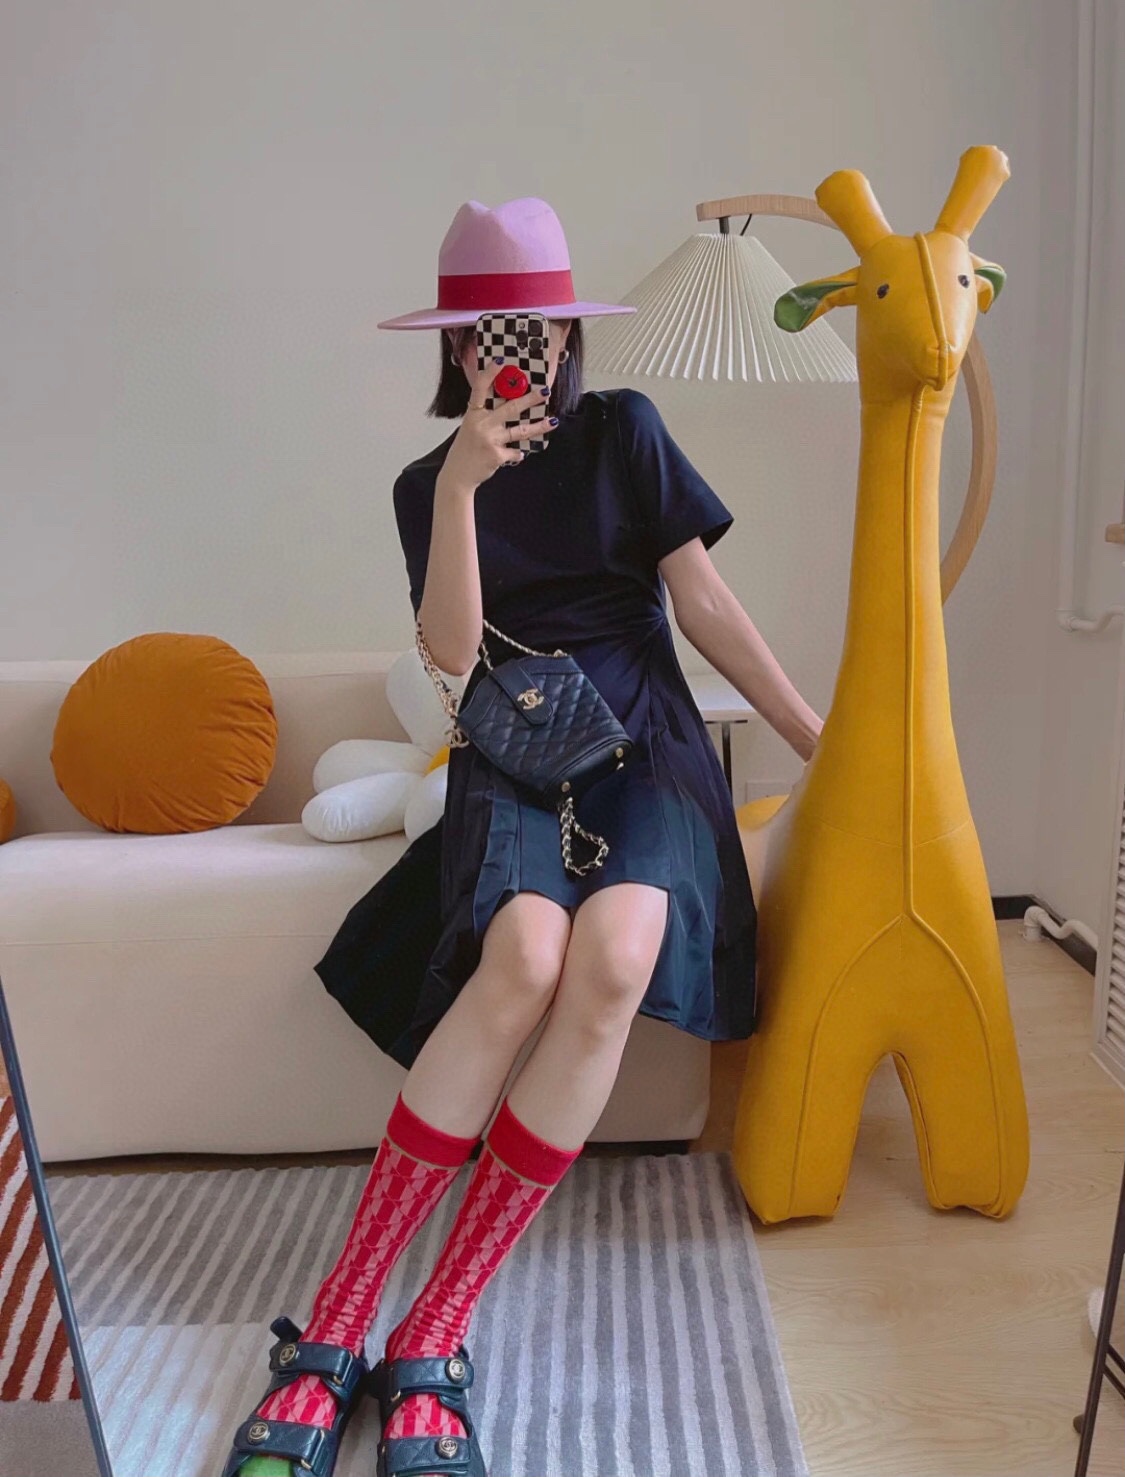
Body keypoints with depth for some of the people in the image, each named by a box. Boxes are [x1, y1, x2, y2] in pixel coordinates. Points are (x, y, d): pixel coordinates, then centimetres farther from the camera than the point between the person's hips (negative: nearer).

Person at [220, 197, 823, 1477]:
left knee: (613, 957, -33)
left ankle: (430, 1346, -22)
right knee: (523, 955, -34)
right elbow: (452, 652, -3)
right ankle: (331, 1333, -21)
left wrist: (821, 743, 3)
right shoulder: (428, 483, 12)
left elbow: (706, 607, 6)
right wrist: (461, 483, -14)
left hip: (644, 740, 0)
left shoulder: (623, 431, 10)